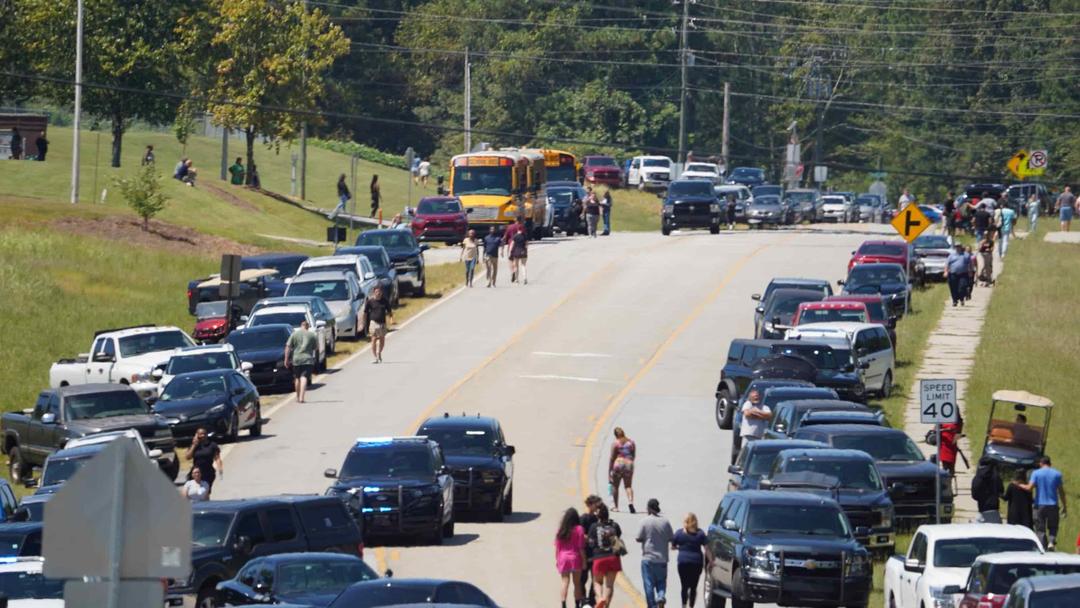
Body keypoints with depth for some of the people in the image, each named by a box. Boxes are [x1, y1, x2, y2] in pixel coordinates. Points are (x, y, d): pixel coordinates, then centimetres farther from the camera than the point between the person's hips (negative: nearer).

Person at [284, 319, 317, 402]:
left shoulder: (294, 334, 4)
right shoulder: (312, 335, 4)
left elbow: (288, 347, 0)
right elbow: (315, 347, 10)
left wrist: (286, 359, 3)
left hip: (296, 359, 1)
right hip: (308, 359, -1)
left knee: (297, 378, 16)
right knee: (304, 378, -8)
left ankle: (298, 397, 25)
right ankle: (301, 398, -21)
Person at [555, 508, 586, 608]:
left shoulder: (561, 530, 1)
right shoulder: (578, 529, -8)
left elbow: (557, 546, 3)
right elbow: (581, 547, -9)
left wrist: (557, 560, 12)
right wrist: (584, 561, -2)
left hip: (563, 557, 2)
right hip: (575, 558, -2)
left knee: (565, 583, 3)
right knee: (577, 583, 10)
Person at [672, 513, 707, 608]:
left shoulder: (679, 533, 1)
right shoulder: (700, 533, 0)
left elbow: (672, 547, 8)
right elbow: (706, 547, -4)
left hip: (683, 562, 0)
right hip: (696, 562, 0)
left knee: (684, 586, 4)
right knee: (693, 587, 8)